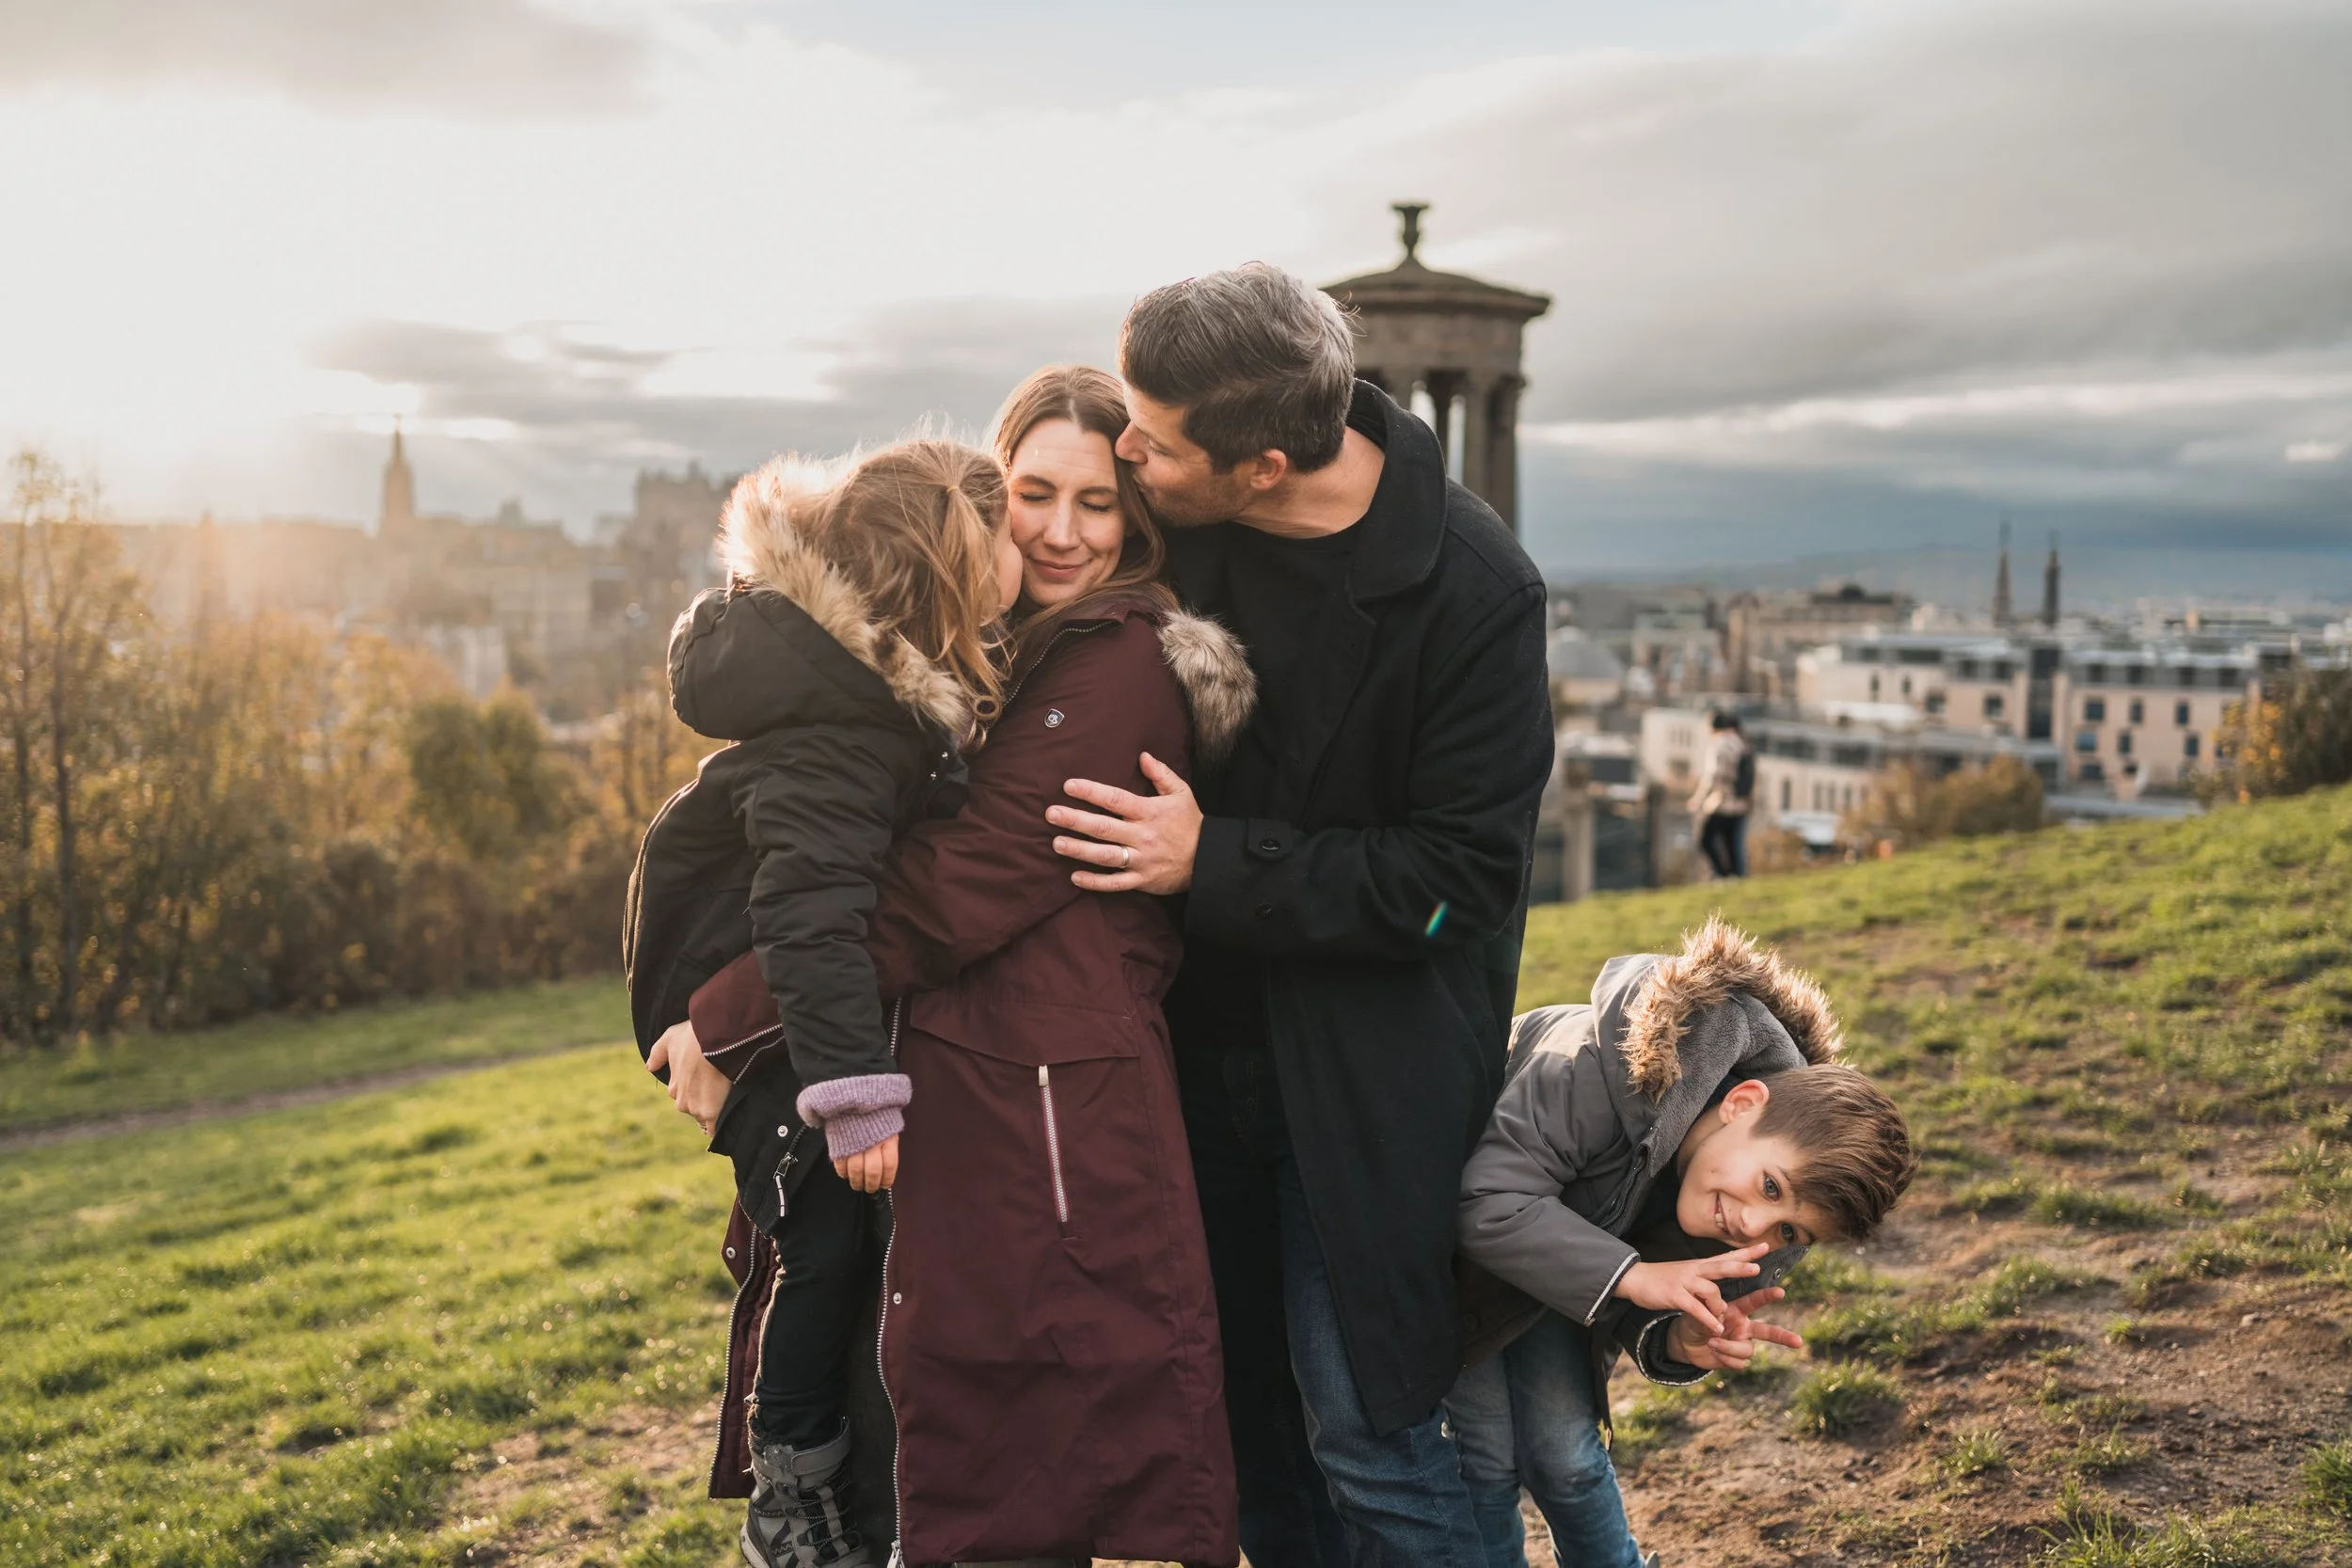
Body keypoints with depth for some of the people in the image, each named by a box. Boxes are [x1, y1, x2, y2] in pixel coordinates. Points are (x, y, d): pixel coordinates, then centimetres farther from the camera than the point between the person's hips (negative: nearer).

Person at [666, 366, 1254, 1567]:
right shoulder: (1017, 655, 17)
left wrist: (723, 1015, -11)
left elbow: (954, 894, -17)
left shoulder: (1121, 669, -13)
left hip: (1057, 1099, -9)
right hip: (964, 1093, 9)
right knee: (958, 1467, 18)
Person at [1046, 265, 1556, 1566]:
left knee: (1362, 1425, -3)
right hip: (1203, 1033, 5)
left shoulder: (1475, 593, -20)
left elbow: (1459, 878, -17)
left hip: (1369, 1058, -5)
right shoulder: (1170, 516, -7)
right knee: (1249, 1408, 16)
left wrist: (1214, 865, -23)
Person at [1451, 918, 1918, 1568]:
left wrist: (1681, 1345, -33)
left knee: (1564, 1453, 4)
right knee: (1488, 1456, -6)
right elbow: (1483, 1202, -41)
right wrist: (1632, 1274, -45)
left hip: (1560, 1236, 4)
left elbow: (1633, 1317, -11)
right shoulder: (1614, 1071, -41)